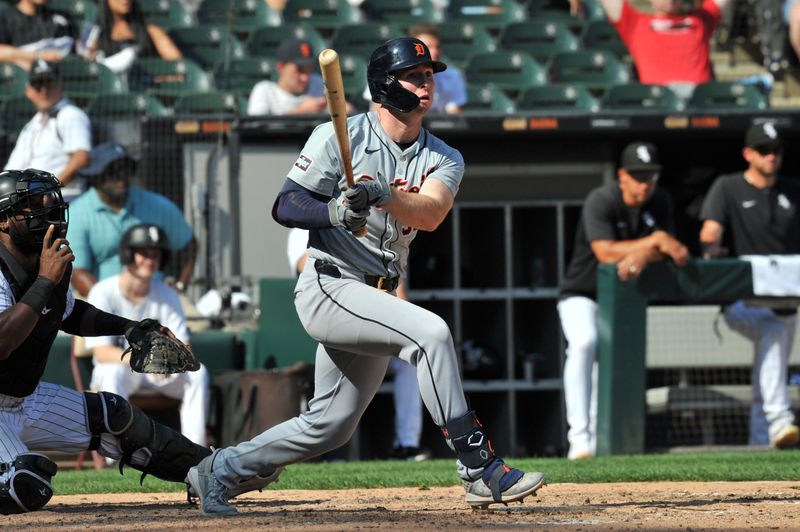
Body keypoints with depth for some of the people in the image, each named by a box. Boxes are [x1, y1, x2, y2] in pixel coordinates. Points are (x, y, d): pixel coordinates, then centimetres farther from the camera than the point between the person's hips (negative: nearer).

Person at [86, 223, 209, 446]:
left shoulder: (167, 295, -1)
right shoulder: (103, 293, -14)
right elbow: (101, 352, -21)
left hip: (156, 372, 4)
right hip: (116, 363, -4)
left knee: (198, 372, -23)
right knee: (113, 374, -38)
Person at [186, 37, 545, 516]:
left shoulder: (444, 160, 6)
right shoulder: (337, 137, -5)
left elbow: (430, 214, -15)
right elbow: (285, 207, -7)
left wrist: (383, 195, -35)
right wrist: (334, 211, -27)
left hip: (376, 297, 7)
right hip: (328, 287, -7)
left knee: (330, 425, 10)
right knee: (430, 330, -27)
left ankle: (220, 472, 27)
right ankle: (480, 469, -28)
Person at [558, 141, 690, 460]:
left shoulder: (659, 203, -2)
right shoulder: (600, 201, -20)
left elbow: (667, 251, -10)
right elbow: (605, 252, -30)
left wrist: (642, 255, -32)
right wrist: (654, 242, -31)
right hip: (581, 296, -6)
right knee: (585, 342, -30)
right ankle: (579, 438, -37)